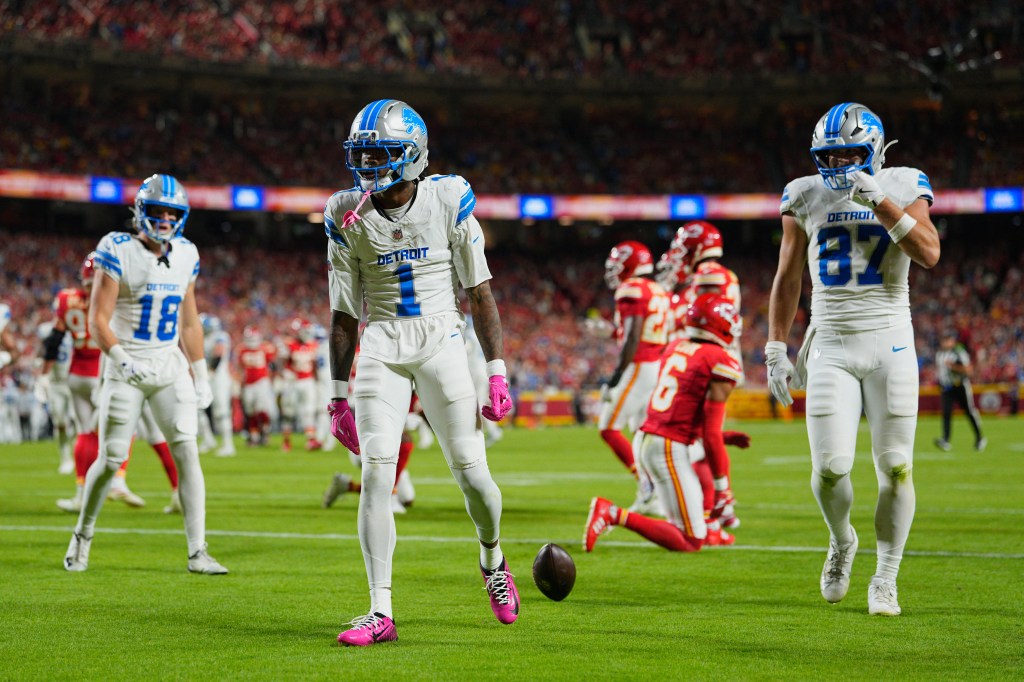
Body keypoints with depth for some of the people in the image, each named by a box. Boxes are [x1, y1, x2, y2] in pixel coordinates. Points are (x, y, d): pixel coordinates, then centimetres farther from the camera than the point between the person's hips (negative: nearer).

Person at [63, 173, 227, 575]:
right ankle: (83, 534, 25)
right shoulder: (118, 252, -10)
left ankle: (198, 553, -7)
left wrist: (202, 376, 13)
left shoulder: (185, 256, 6)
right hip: (126, 369, -4)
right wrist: (123, 361, -27)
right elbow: (98, 320, -12)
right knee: (110, 461, 0)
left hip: (171, 368, 4)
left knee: (187, 453, -8)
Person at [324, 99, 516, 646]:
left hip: (441, 340, -1)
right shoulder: (350, 218, -1)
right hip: (381, 348, 1)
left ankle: (492, 559, 31)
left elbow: (480, 293, 0)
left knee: (471, 472, -2)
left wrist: (496, 372, -4)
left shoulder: (448, 202, -5)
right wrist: (339, 395, 6)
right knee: (376, 474, -11)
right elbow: (344, 313, 7)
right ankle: (381, 612, -8)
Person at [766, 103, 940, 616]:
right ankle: (841, 541, 24)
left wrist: (880, 202, -20)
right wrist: (776, 351, 5)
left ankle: (885, 579, 13)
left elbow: (929, 253, -16)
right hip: (831, 346, 1)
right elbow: (787, 281, 10)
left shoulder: (901, 189, 0)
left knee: (895, 467, -2)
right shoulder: (807, 198, 5)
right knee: (830, 469, -8)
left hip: (890, 342, -1)